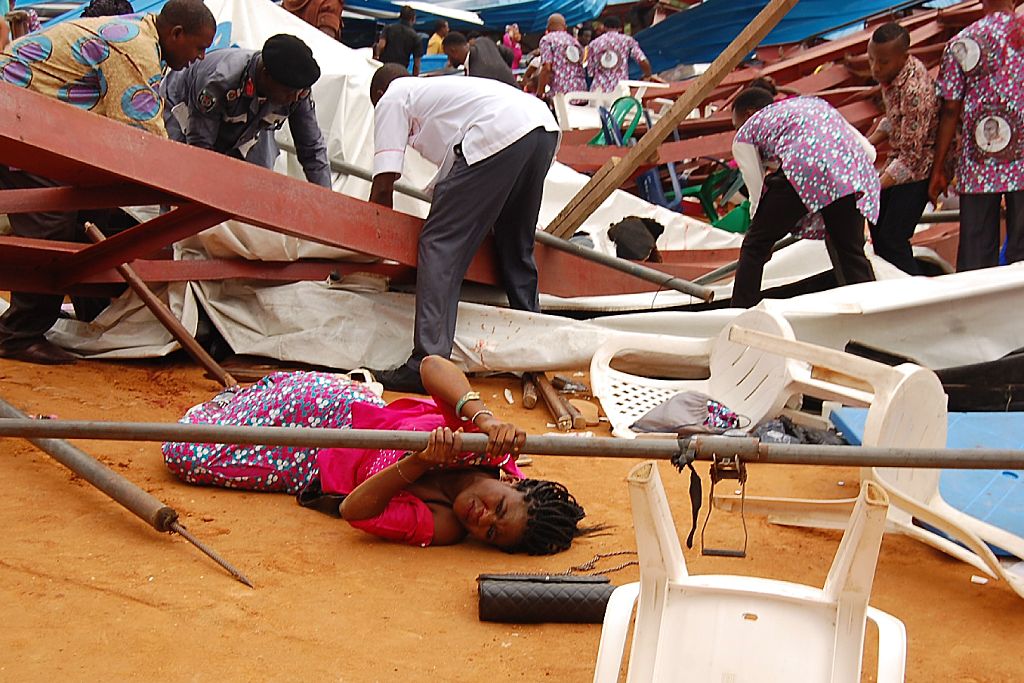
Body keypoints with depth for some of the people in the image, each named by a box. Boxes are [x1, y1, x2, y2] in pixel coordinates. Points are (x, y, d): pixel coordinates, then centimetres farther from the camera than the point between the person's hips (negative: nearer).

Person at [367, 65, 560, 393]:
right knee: (516, 247, 24)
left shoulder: (391, 99, 17)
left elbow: (384, 184, 10)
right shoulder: (430, 89, 39)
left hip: (499, 135, -9)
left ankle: (427, 366, -11)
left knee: (440, 245, -5)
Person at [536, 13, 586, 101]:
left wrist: (539, 93, -8)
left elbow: (546, 68, -10)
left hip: (560, 92, -6)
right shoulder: (574, 41, 21)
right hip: (580, 91, 6)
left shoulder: (547, 39, 2)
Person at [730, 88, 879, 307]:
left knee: (755, 245, 9)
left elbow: (758, 194, 18)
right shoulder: (814, 103, 40)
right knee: (852, 254, 16)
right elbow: (869, 151, 30)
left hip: (805, 168, -5)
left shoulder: (745, 134, 26)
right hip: (856, 171, 5)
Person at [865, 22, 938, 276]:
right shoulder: (891, 72, -5)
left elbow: (911, 156, -29)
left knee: (892, 239, -11)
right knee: (877, 225, 16)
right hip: (900, 155, 9)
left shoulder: (915, 91, -32)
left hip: (919, 167, -9)